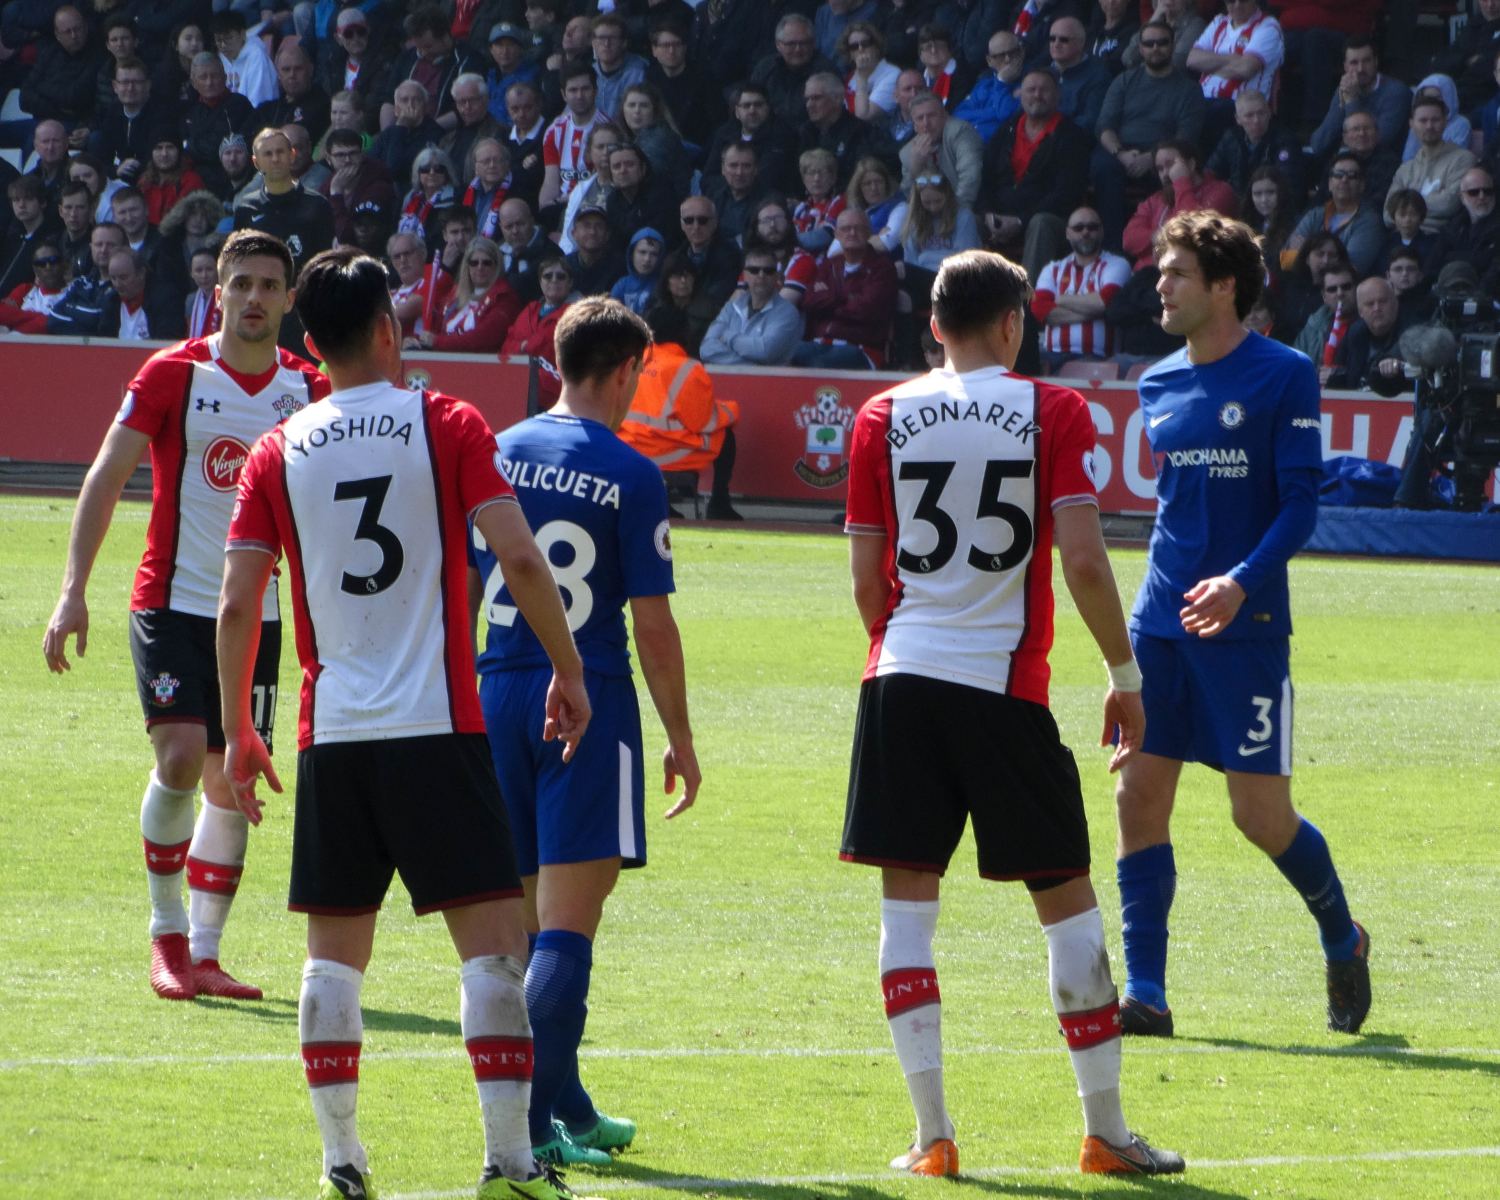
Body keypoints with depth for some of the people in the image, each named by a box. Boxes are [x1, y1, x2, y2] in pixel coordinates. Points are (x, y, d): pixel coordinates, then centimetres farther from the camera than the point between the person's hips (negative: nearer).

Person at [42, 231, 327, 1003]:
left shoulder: (309, 391, 4)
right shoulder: (173, 375, -6)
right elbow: (107, 476, -6)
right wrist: (73, 590, -14)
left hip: (257, 613, 4)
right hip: (172, 601, -4)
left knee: (232, 785, 3)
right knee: (181, 758, -17)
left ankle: (203, 952, 12)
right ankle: (166, 934, -1)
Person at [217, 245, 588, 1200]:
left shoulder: (279, 453, 6)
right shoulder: (447, 425, -1)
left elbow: (237, 604, 3)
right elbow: (521, 559, -9)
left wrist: (239, 733, 12)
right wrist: (569, 671, 2)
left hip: (331, 739, 3)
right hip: (437, 727, -3)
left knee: (336, 952, 10)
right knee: (492, 941, -1)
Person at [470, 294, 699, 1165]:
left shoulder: (494, 457, 6)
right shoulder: (631, 476, -7)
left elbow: (458, 594, 9)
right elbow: (653, 626, -7)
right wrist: (681, 741, 1)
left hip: (499, 696, 5)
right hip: (589, 699, -5)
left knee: (520, 920, 13)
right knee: (566, 925, -6)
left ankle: (569, 1110, 22)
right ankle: (532, 1122, -15)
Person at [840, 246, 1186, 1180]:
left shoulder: (884, 419, 6)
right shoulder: (1053, 413, -2)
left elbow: (867, 582, 6)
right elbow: (1083, 560, -10)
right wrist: (1126, 673, 1)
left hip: (901, 680, 2)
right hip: (1006, 683, -2)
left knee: (908, 903, 6)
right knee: (1068, 900, 7)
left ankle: (933, 1134, 0)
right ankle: (1106, 1132, 9)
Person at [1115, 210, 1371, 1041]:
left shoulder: (1284, 377, -7)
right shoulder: (1159, 387, 11)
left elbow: (1300, 504, -12)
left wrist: (1243, 581, -26)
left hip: (1245, 627, -6)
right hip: (1162, 624, 6)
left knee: (1262, 815, -3)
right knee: (1139, 798, -3)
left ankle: (1342, 941, 23)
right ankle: (1144, 994, -1)